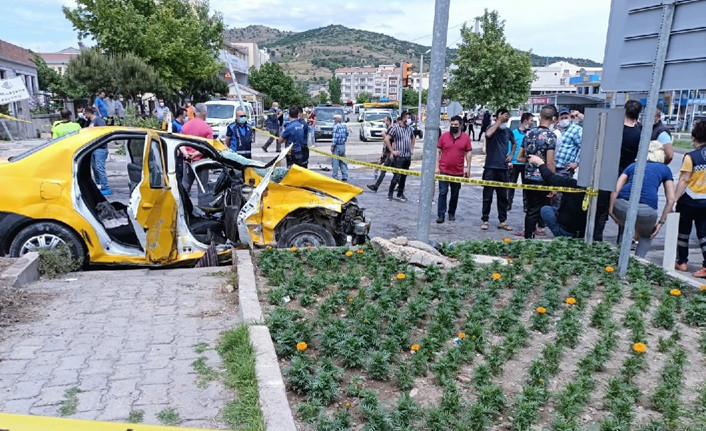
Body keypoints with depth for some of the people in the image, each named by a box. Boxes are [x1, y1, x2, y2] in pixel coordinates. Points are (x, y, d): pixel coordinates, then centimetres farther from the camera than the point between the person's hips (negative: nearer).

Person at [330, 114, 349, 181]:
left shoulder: (336, 126, -13)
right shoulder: (344, 126, 10)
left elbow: (335, 137, -18)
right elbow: (346, 135, 16)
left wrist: (332, 145, -15)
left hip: (337, 146, -8)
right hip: (343, 145, 8)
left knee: (335, 162, -2)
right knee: (343, 161, 12)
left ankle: (335, 177, 0)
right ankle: (345, 176, 12)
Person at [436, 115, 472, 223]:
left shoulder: (466, 137, 1)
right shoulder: (444, 136, 0)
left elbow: (468, 153, 6)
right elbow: (438, 151, 3)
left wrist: (468, 168, 1)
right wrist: (437, 167, -3)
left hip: (458, 172, 1)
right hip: (444, 171, -1)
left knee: (455, 194, 12)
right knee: (442, 193, -4)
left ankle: (452, 213, 26)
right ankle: (441, 215, -1)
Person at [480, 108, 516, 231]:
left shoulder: (508, 131, 10)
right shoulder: (492, 128, -5)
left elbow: (514, 143, 30)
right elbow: (488, 134, -32)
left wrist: (511, 155, 13)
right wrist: (499, 121, -22)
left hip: (503, 168, 5)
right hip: (490, 167, -5)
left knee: (503, 196, 9)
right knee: (487, 196, 0)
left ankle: (502, 221, 17)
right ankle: (485, 220, 9)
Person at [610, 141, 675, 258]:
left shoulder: (633, 166, 27)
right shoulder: (665, 169, 25)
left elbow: (616, 189, 12)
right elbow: (671, 199, 18)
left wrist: (611, 210, 8)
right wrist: (661, 222, 21)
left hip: (622, 206, 2)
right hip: (646, 210, -1)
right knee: (647, 237, 30)